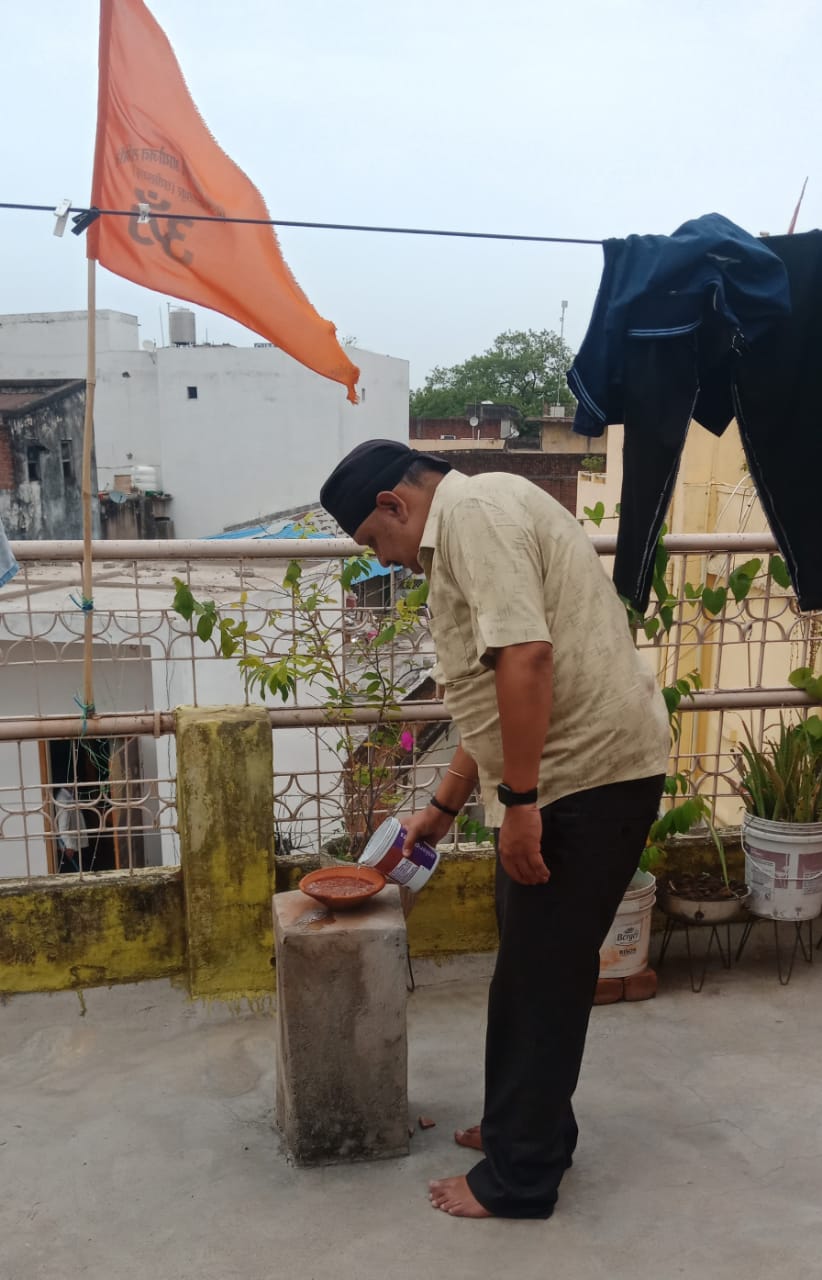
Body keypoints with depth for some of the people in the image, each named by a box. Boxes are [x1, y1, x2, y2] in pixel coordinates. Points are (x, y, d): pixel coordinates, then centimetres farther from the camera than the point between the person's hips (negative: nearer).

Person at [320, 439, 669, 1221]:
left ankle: (521, 1177, 19)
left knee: (542, 976, 3)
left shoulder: (473, 509, -11)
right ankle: (529, 1126, 37)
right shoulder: (465, 531, 20)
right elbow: (491, 698, 25)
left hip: (587, 775, -10)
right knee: (531, 968, 20)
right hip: (565, 776, 10)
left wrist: (519, 800, -22)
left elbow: (525, 655, -25)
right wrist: (444, 807, 29)